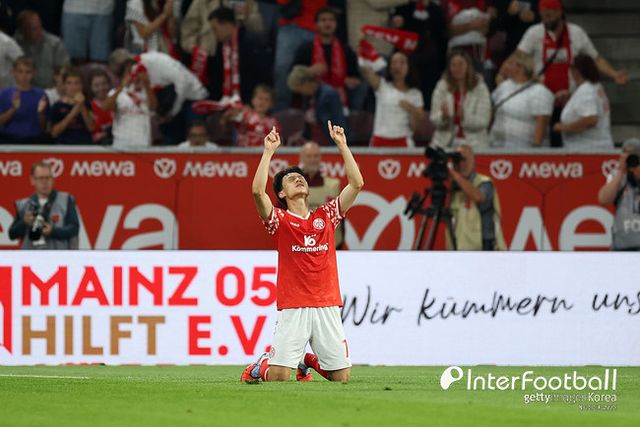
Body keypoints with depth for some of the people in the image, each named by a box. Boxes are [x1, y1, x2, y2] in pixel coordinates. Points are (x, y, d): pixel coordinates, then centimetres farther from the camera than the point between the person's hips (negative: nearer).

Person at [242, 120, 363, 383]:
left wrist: (342, 145, 7)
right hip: (292, 309, -3)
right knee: (279, 377, -10)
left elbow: (356, 184, 8)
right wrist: (269, 151, -9)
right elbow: (258, 191, -14)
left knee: (342, 377, 3)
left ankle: (309, 360, 33)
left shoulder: (325, 217, 13)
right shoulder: (280, 220, 3)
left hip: (327, 307, 3)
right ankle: (262, 365, 25)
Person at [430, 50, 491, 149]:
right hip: (445, 144, 1)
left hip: (473, 144, -1)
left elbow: (484, 121, -6)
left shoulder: (480, 88, 0)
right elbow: (434, 120, 3)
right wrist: (444, 116, -19)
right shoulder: (442, 87, 4)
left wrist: (464, 117, -23)